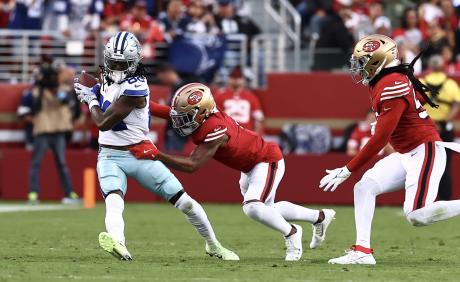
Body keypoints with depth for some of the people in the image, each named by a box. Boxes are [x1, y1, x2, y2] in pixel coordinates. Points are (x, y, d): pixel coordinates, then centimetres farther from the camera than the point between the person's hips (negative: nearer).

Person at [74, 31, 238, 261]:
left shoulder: (135, 89, -21)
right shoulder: (110, 78, 5)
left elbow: (104, 123, -18)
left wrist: (91, 101, -2)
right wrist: (92, 93, 11)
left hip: (139, 154, -5)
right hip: (110, 157, 5)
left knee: (183, 201, -1)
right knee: (114, 202, -27)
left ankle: (213, 246, 19)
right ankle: (118, 244, -53)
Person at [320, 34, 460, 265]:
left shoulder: (391, 86, -21)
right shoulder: (381, 84, 9)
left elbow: (380, 138, -23)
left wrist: (348, 170, -20)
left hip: (425, 152, -10)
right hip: (407, 155, 10)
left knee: (417, 216, -20)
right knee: (364, 187, 2)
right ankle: (362, 251, 0)